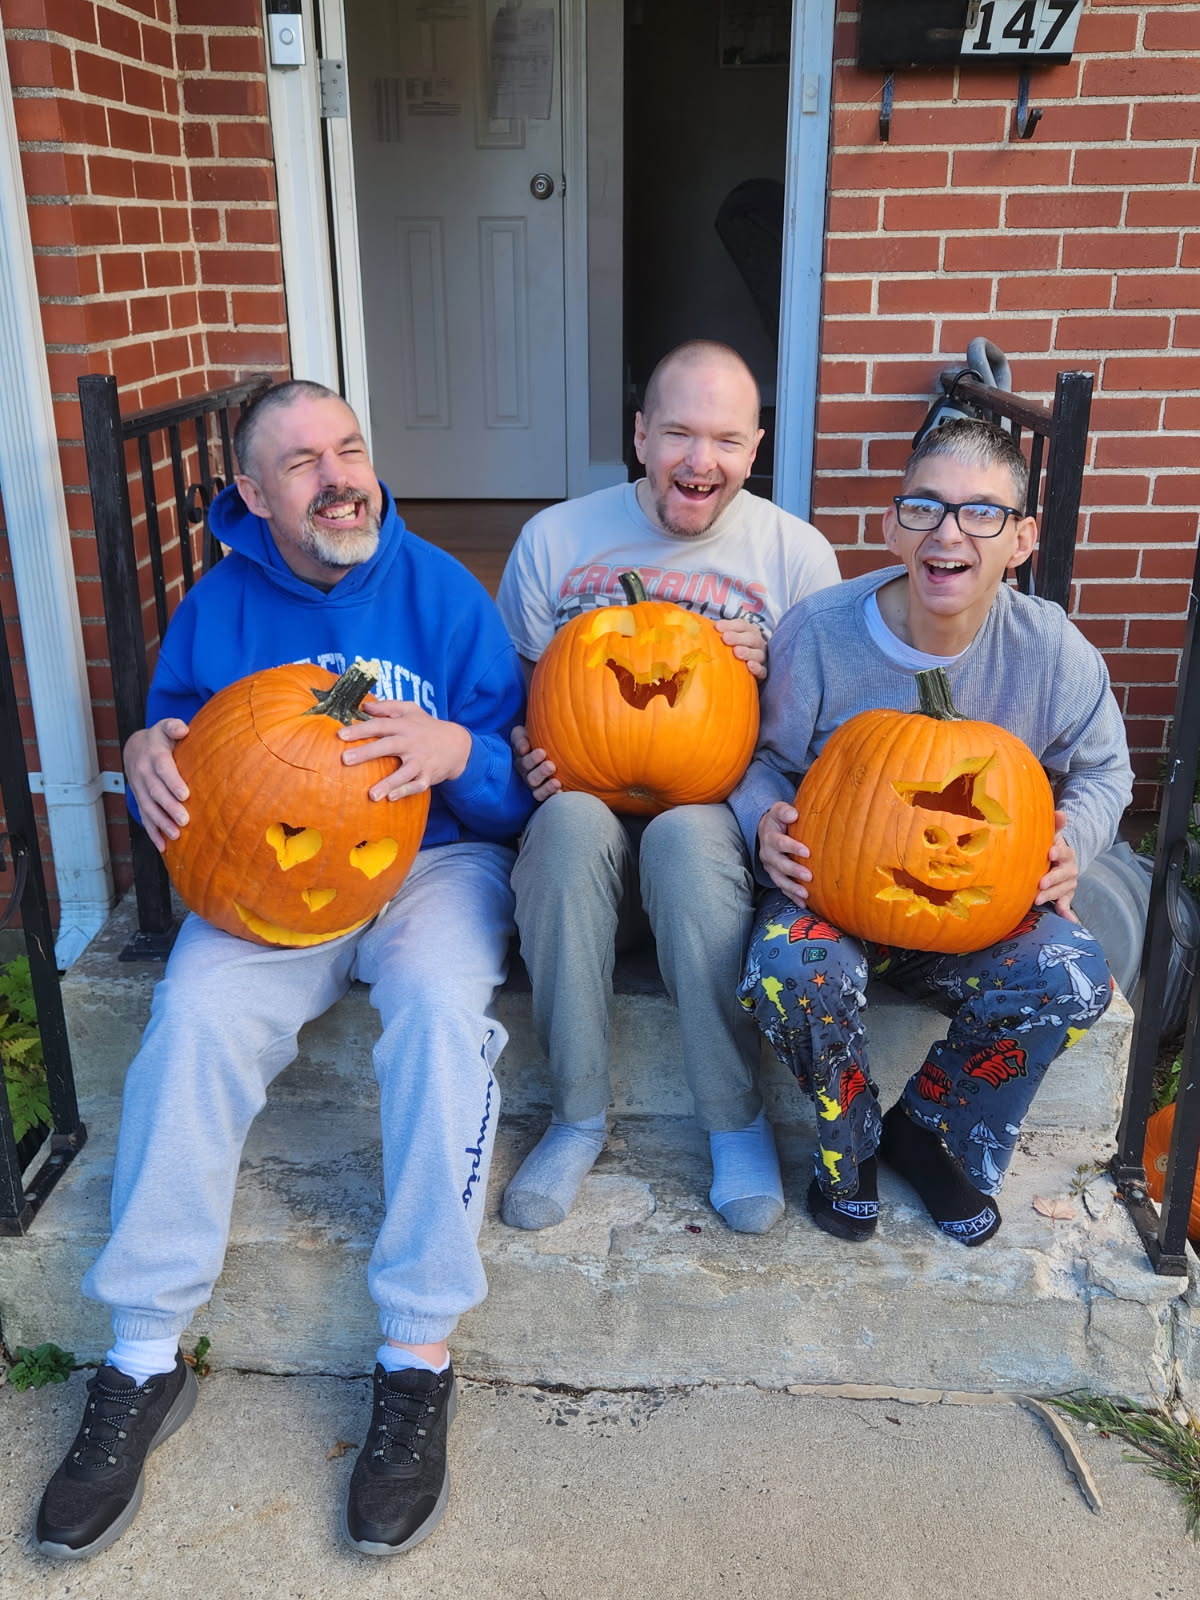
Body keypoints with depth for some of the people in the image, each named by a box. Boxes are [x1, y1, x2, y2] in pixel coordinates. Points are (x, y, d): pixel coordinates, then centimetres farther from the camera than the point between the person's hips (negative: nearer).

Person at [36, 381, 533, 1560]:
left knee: (441, 1005, -34)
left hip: (431, 856, -1)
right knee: (195, 1013, -28)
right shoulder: (218, 609, 3)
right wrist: (147, 755, -13)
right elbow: (183, 781, 12)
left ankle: (419, 1361, -24)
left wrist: (454, 749, -26)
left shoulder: (438, 589, -2)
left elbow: (520, 784, -3)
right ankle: (145, 1360, -15)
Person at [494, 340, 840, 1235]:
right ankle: (581, 1115, -17)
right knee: (569, 822, -35)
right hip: (590, 809, 1)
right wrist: (525, 754, -10)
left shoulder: (796, 554, 2)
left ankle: (737, 1119, -16)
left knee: (686, 835, -37)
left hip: (724, 821, -1)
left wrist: (767, 671, -13)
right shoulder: (554, 539, 3)